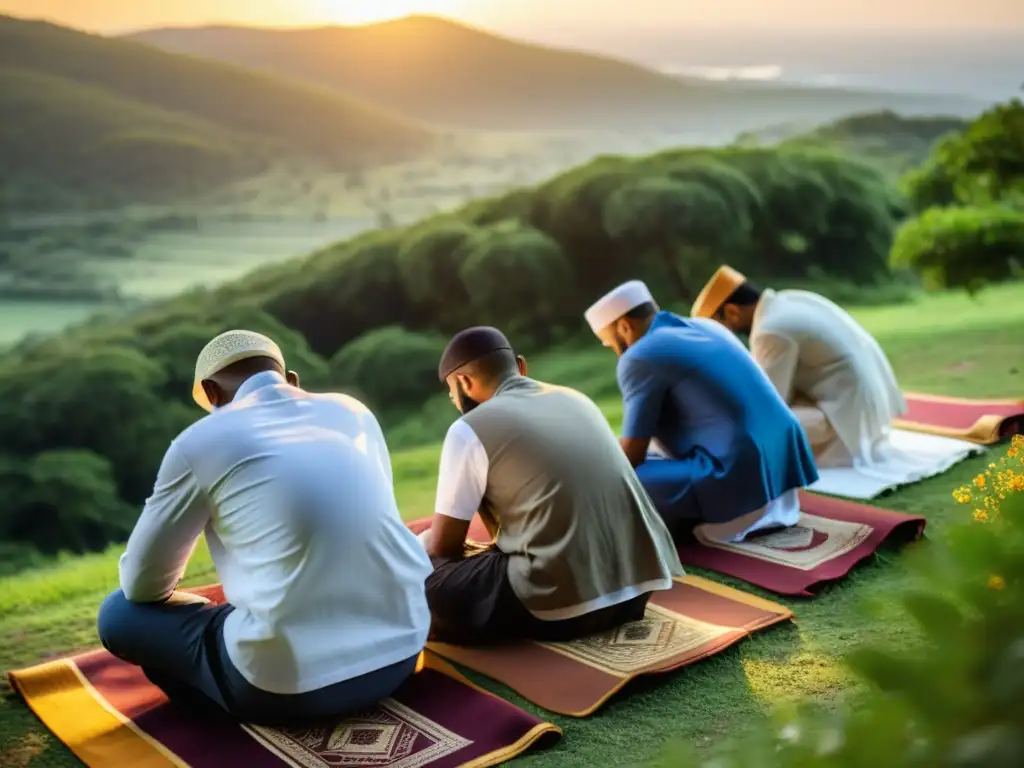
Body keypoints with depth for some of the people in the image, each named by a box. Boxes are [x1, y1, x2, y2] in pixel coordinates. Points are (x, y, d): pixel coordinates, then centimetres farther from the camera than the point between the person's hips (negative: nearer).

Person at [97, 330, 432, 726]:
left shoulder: (200, 441, -1)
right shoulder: (354, 411, 11)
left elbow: (141, 583, 7)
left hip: (289, 682, -5)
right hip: (402, 647, 6)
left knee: (118, 615, 15)